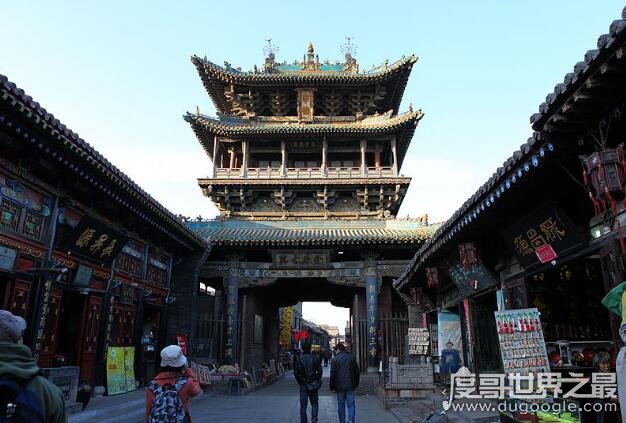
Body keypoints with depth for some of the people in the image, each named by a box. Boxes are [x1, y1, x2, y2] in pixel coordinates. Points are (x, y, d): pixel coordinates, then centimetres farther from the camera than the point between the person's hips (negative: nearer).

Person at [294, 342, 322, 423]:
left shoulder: (299, 359, -7)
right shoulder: (315, 358, -3)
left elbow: (296, 373, -6)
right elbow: (319, 371, -1)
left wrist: (300, 382, 4)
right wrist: (318, 381, 9)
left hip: (303, 385, -1)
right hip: (313, 384, 1)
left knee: (303, 405, 9)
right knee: (314, 403, 14)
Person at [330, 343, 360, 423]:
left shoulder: (335, 359, -5)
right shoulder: (352, 357, 5)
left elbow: (332, 374, -7)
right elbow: (357, 372, 9)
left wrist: (332, 387, 1)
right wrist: (356, 384, 17)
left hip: (339, 386, -2)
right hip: (350, 386, 2)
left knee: (341, 405, 9)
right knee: (351, 404, 5)